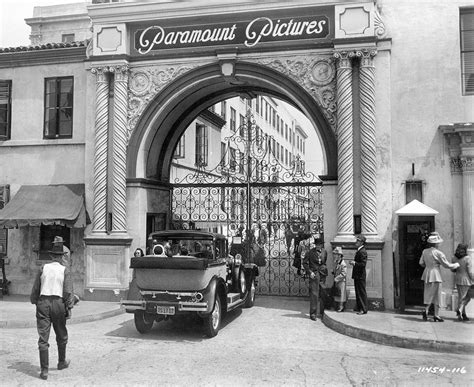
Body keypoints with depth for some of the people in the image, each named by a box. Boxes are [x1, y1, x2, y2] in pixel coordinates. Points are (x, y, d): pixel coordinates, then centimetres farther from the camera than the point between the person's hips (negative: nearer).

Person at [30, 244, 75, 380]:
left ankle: (44, 370, -1)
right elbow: (68, 292, -7)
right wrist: (69, 307, -1)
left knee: (43, 338, 1)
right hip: (58, 303, -1)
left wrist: (35, 302, 21)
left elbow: (35, 289, 9)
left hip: (43, 303, 1)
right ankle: (62, 362, 34)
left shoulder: (43, 268, 5)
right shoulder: (65, 270, -1)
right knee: (61, 336, 19)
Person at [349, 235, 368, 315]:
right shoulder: (358, 251, 15)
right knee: (358, 292, 16)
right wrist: (353, 263, 9)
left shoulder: (362, 252, -17)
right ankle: (358, 307, 25)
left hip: (360, 275, -10)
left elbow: (363, 264, -24)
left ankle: (364, 309, 1)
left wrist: (355, 263, -21)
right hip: (357, 275, 10)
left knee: (362, 292, -4)